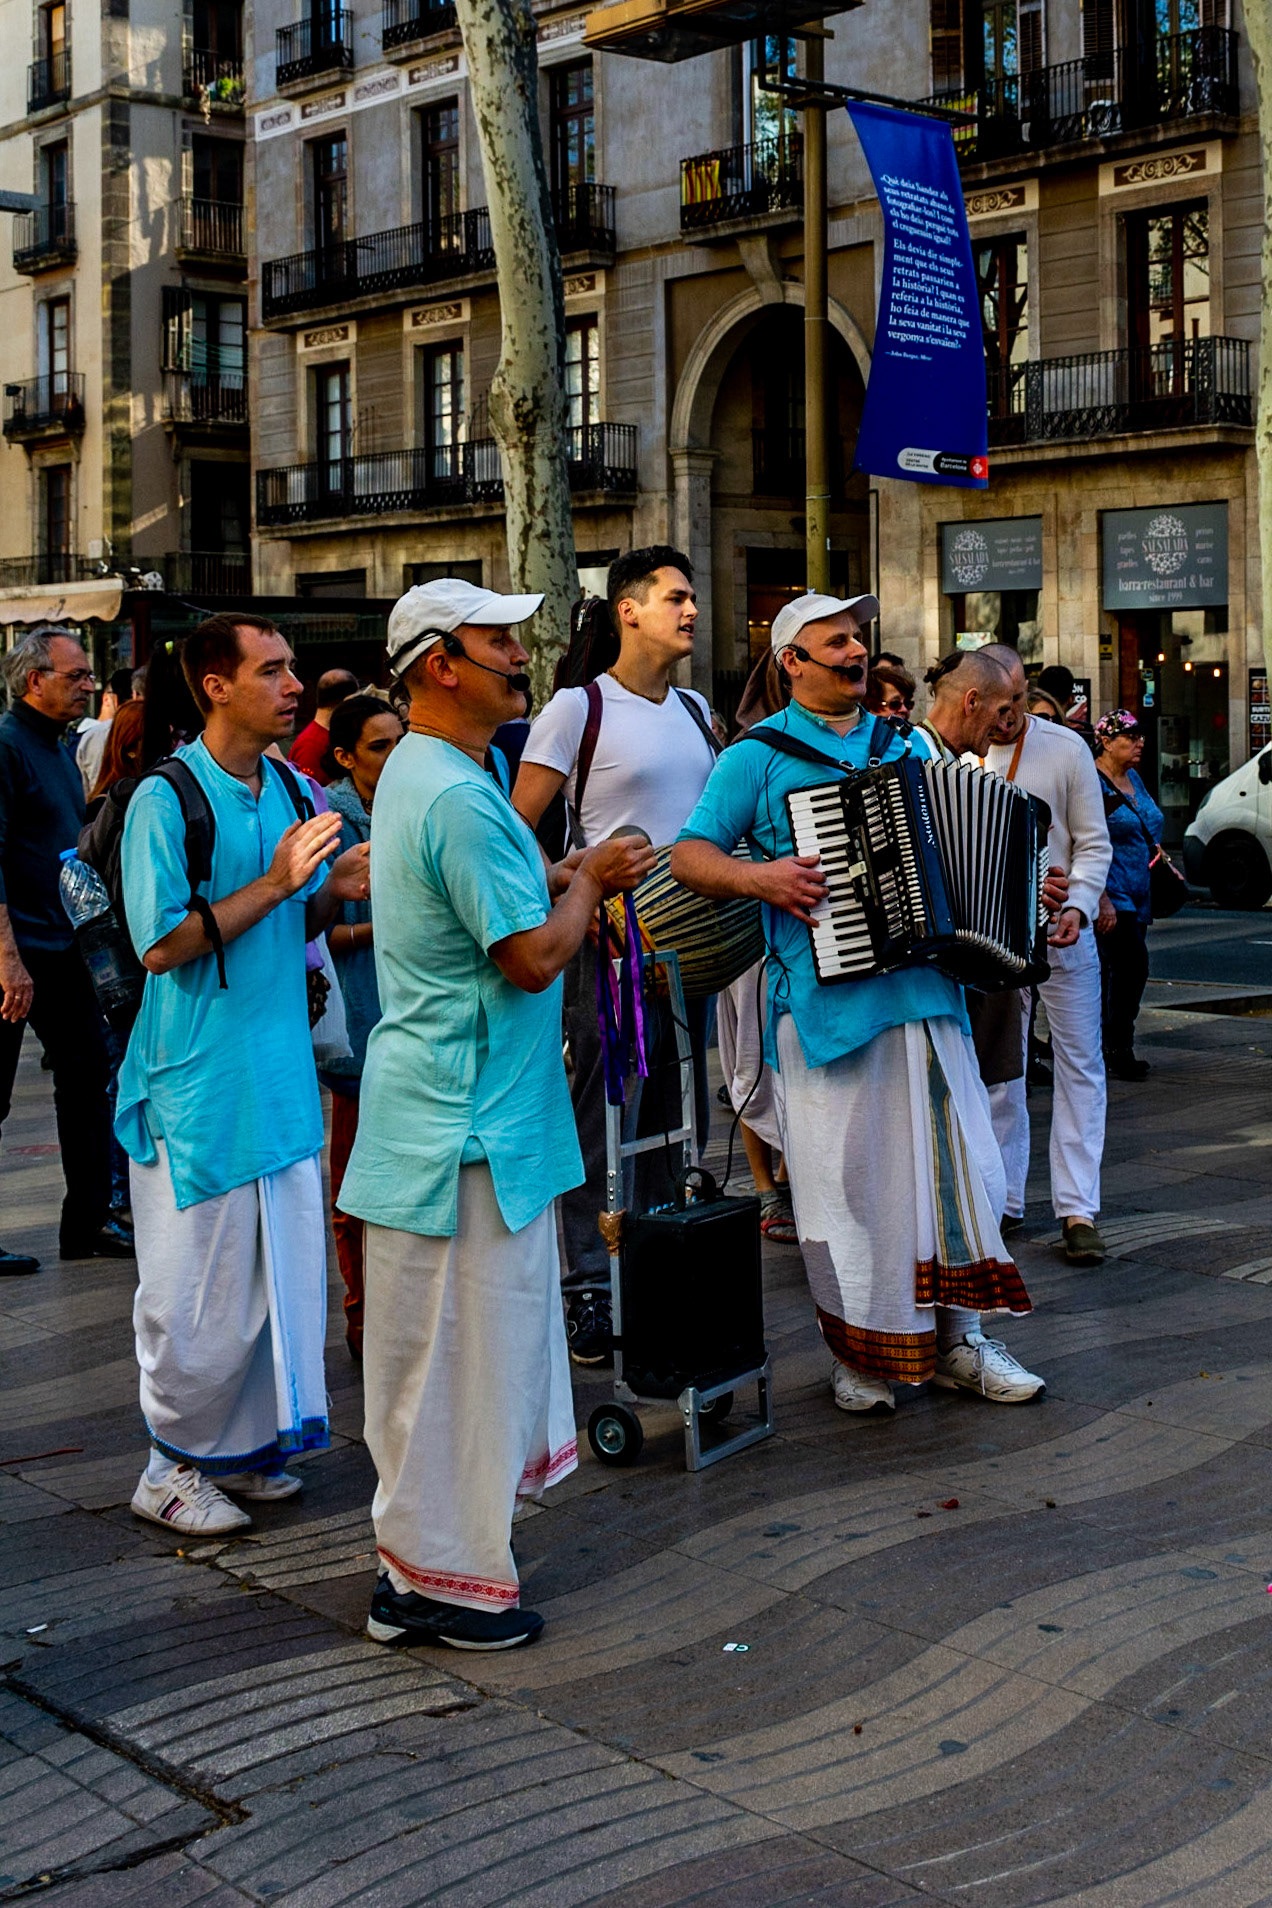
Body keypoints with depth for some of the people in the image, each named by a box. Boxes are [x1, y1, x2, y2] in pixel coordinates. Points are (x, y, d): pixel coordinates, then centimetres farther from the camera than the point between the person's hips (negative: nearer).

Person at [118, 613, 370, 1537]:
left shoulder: (294, 790, 8)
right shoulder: (168, 798, -13)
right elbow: (162, 946, -17)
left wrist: (336, 892, -4)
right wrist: (276, 883, -21)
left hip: (282, 1071, 7)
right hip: (199, 1082, -7)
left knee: (285, 1266, 12)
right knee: (198, 1283, 1)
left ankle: (241, 1447, 27)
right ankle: (174, 1465, 18)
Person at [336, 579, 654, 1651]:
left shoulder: (421, 773, 13)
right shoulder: (458, 798, -22)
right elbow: (534, 957, -22)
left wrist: (565, 877, 9)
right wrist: (588, 883, -5)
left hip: (452, 1106, 11)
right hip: (468, 1119, -11)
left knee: (454, 1338, 19)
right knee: (461, 1340, -1)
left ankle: (428, 1541, 30)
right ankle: (437, 1579, 10)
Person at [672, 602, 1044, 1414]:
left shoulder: (909, 746, 18)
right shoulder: (758, 756, 2)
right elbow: (689, 855, -3)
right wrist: (758, 875, -19)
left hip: (925, 988, 5)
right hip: (828, 998, -4)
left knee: (953, 1157, 5)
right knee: (846, 1175, 0)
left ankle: (958, 1336, 17)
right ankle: (859, 1349, 14)